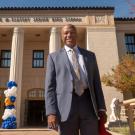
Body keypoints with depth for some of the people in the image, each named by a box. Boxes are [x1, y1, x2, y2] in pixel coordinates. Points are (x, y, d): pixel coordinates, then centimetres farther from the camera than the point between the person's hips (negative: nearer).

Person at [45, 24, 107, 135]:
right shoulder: (54, 57, 12)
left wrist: (101, 108, 4)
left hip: (88, 104, 2)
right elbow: (50, 86, 4)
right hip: (66, 106, -1)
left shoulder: (90, 56, 17)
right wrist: (51, 112, -9)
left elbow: (96, 83, 14)